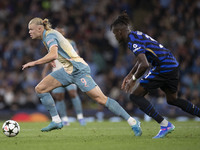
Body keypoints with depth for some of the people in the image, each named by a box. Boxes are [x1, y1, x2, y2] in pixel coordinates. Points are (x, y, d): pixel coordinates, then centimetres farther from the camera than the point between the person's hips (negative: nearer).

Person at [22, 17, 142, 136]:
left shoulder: (50, 36, -15)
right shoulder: (47, 36, 14)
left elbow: (53, 55, -33)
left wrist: (34, 63, -29)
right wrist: (51, 59, 23)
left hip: (78, 70, -10)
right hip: (68, 70, 10)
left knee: (100, 99, -12)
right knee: (40, 89, 2)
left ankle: (133, 122, -8)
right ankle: (56, 121, 6)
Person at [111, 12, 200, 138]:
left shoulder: (132, 41, -13)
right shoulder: (136, 35, 18)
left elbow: (144, 65, -24)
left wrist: (134, 79, -9)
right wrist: (130, 75, 32)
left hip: (163, 68, -10)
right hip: (173, 65, 10)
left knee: (135, 96, -4)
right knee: (172, 99, 28)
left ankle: (165, 125, -10)